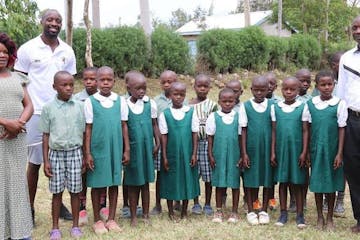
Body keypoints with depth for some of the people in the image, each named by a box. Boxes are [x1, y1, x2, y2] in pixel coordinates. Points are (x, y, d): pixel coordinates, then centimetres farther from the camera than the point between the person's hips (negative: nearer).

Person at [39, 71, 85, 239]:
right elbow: (46, 136, 1)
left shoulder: (79, 106, 1)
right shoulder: (48, 107, -2)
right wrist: (46, 161, -1)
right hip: (56, 153, -1)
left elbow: (83, 133, 6)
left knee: (75, 191, 6)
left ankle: (75, 225, 20)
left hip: (75, 153, 1)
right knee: (57, 192, 6)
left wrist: (85, 156, 5)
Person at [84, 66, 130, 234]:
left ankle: (111, 219, 21)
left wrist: (127, 149, 5)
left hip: (116, 149, 2)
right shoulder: (90, 102, -2)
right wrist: (87, 153, -4)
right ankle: (97, 221, 19)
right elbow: (88, 129, -1)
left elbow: (124, 126, 7)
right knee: (97, 185, 6)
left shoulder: (120, 101, 3)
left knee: (114, 184, 9)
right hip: (98, 149, -2)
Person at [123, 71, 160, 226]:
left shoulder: (150, 103, -1)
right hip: (132, 148, -1)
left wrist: (157, 144, 1)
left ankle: (145, 215, 22)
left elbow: (154, 125, 6)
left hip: (147, 148, 2)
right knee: (133, 184, 8)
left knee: (145, 183, 11)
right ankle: (133, 216, 18)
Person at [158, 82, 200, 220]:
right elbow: (164, 136, -1)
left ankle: (184, 211, 22)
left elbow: (195, 134, 1)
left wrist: (194, 154, -2)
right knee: (170, 182, 7)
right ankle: (171, 211, 21)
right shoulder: (164, 114, -2)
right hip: (171, 154, -1)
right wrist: (164, 157, -3)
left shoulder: (191, 112, -1)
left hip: (187, 154, 1)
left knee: (187, 180, 8)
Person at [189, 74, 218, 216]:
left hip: (207, 142, -1)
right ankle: (196, 204, 19)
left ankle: (207, 204, 18)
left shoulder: (212, 105, 2)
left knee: (208, 175, 4)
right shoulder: (189, 105, 4)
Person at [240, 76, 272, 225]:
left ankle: (264, 211, 21)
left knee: (267, 179, 8)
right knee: (250, 179, 7)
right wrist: (244, 153, -4)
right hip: (251, 149, -1)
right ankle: (250, 211, 19)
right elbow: (243, 130, 0)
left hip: (267, 149, 1)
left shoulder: (272, 106, 0)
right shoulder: (245, 106, -1)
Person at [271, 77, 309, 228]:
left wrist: (304, 152, -6)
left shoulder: (303, 107, -2)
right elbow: (274, 131, 5)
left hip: (296, 150, -2)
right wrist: (273, 152, 3)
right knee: (282, 182, 9)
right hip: (281, 150, 2)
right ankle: (283, 213, 19)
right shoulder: (275, 107, 3)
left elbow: (305, 131, -1)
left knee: (296, 183, 5)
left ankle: (299, 214, 15)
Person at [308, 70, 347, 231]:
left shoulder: (339, 104, -6)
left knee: (331, 183, 7)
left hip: (332, 149, -2)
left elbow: (342, 129, -4)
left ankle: (329, 218, 21)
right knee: (317, 182, 9)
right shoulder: (310, 103, 1)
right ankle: (320, 217, 22)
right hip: (315, 149, 2)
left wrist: (340, 153, -8)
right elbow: (308, 128, 5)